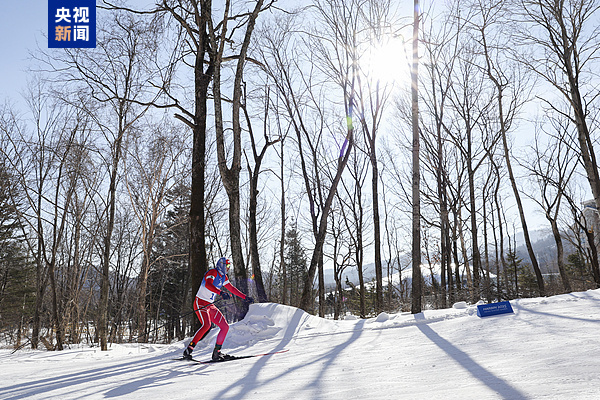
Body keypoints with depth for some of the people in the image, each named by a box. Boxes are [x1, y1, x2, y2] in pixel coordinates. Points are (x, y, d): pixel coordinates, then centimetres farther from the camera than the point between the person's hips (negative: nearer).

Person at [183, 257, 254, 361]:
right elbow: (208, 284, -32)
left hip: (210, 306, 9)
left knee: (225, 327, 1)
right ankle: (188, 350, -25)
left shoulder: (223, 277, 14)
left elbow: (232, 288, 23)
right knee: (206, 325, -30)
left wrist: (245, 297, 22)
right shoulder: (212, 272, -13)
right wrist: (220, 292, -45)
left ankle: (217, 353, 8)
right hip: (200, 303, -9)